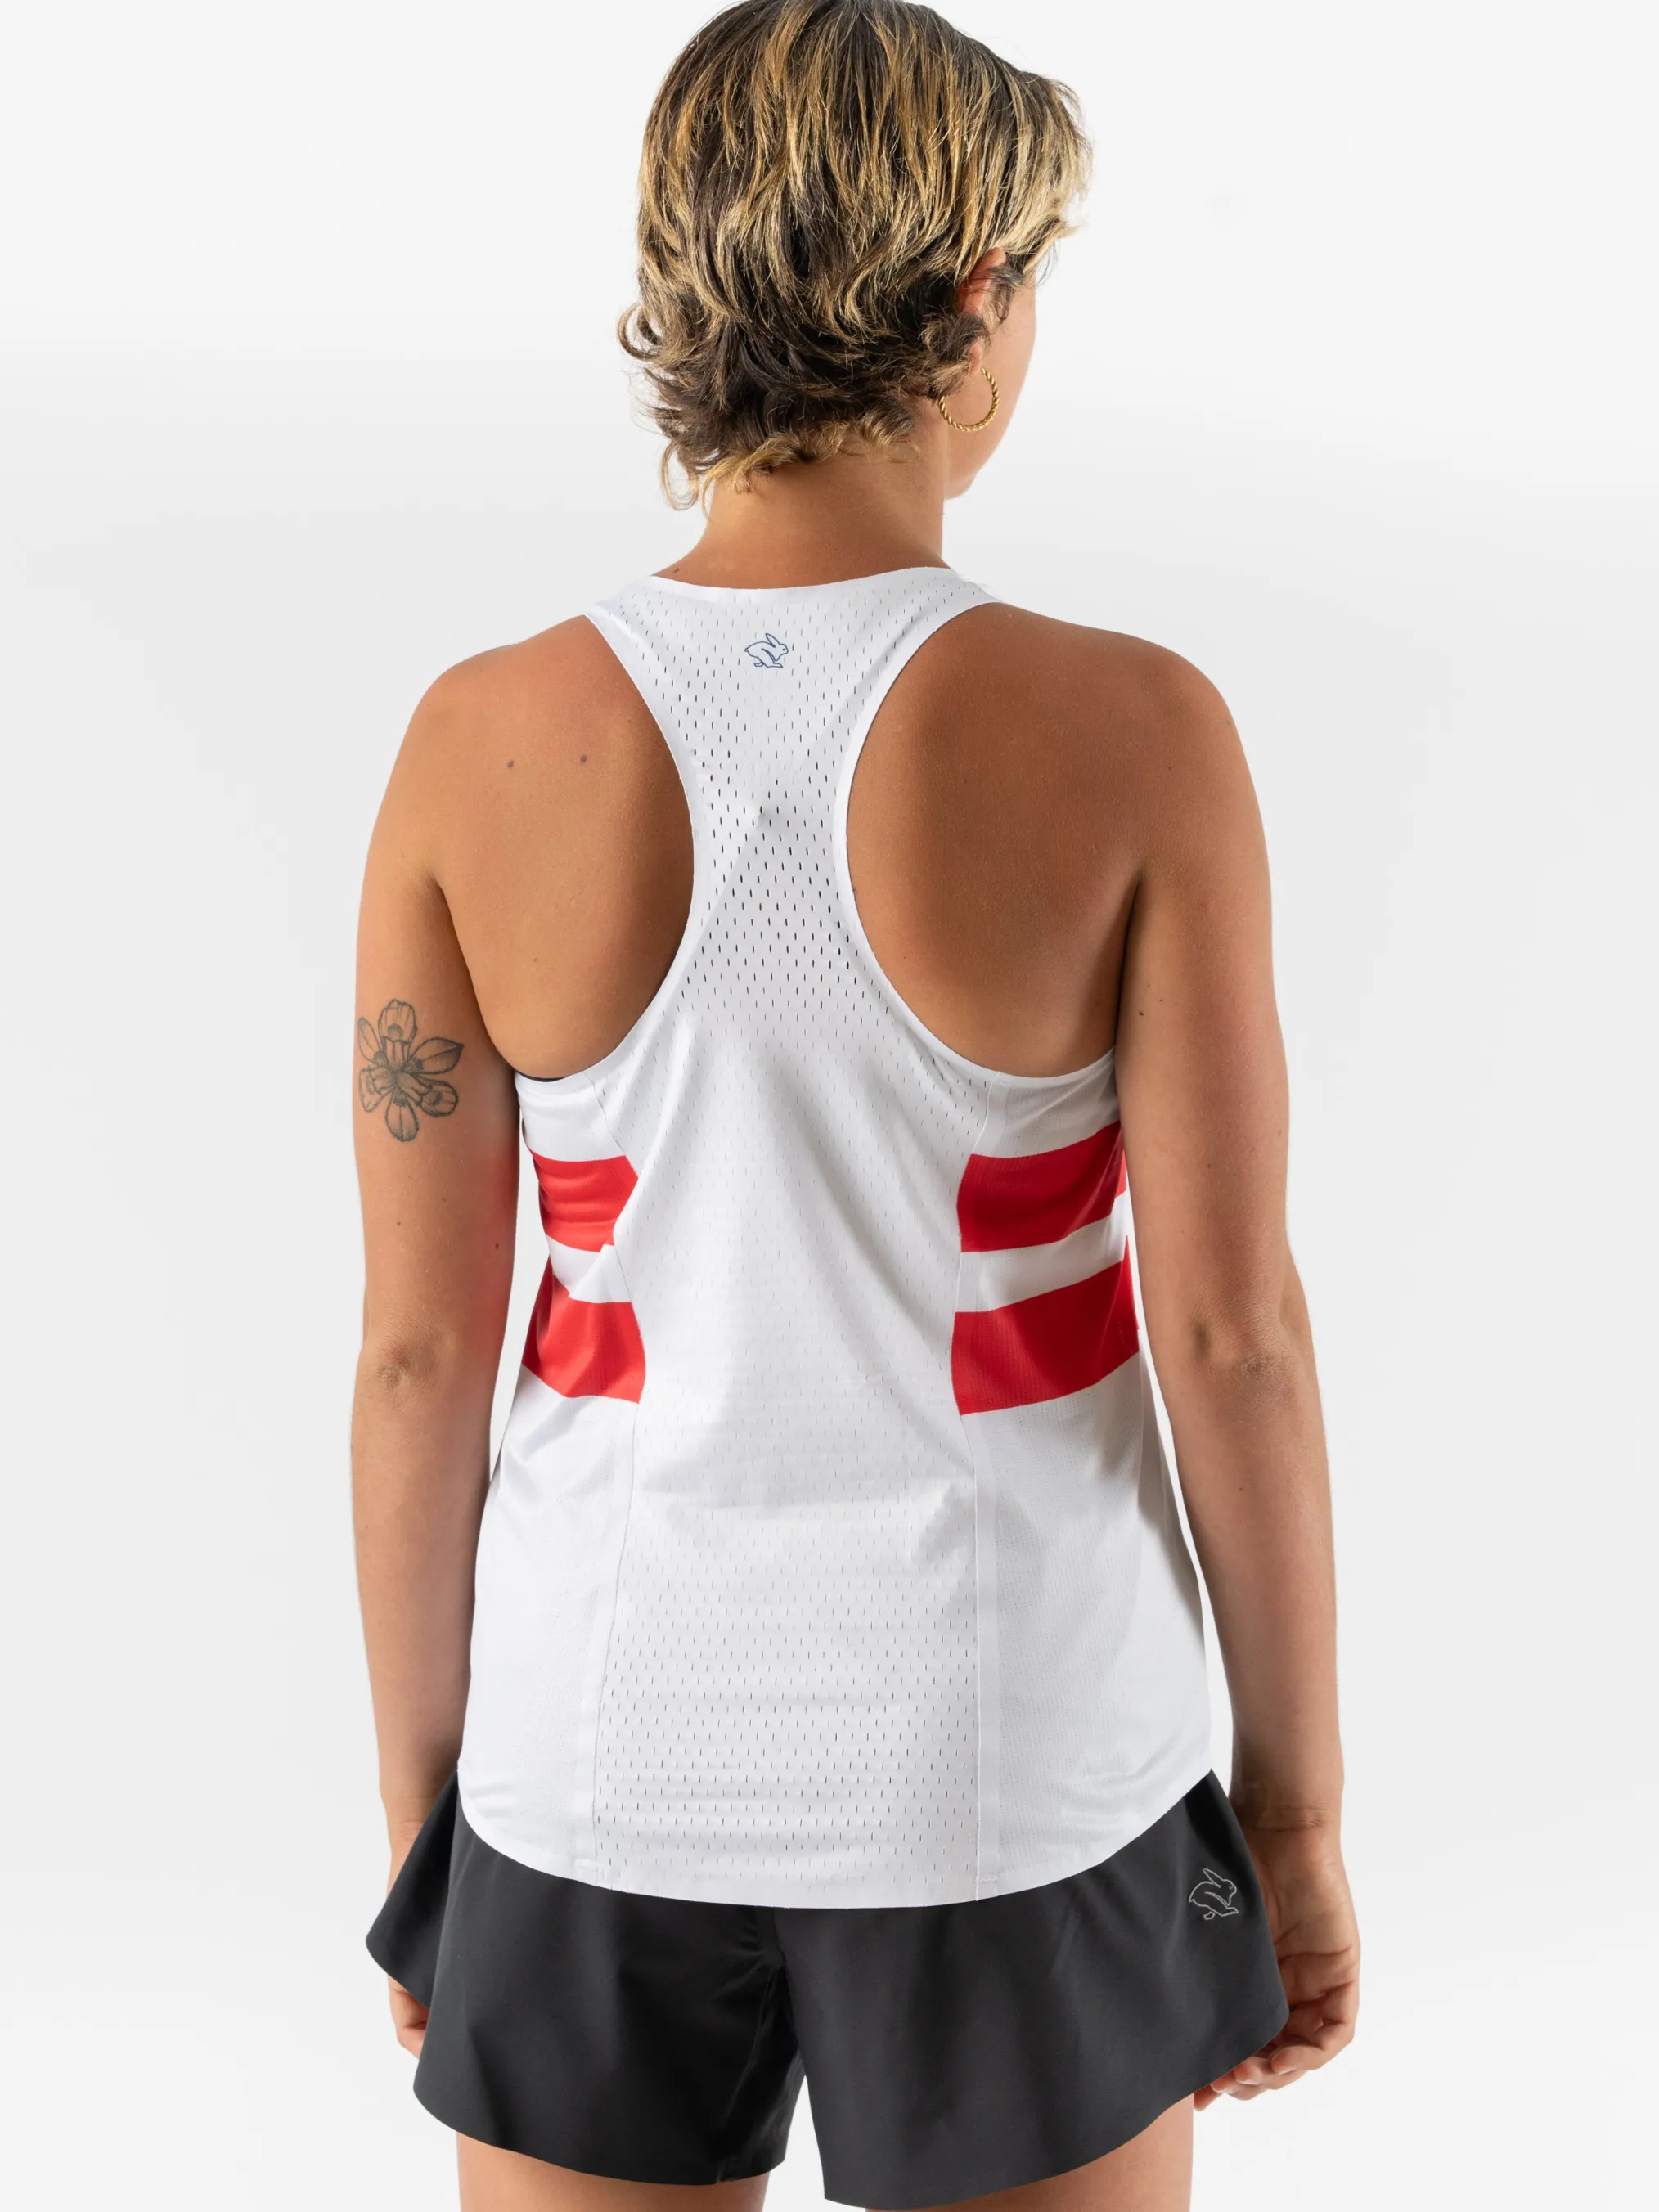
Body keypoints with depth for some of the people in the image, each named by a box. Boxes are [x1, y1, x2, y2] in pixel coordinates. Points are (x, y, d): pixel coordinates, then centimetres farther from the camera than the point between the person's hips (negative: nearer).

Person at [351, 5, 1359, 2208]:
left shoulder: (482, 745, -10)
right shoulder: (1131, 734, -16)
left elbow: (418, 1345, -6)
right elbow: (1232, 1325, -13)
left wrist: (422, 1798, 8)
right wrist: (1299, 1813, 1)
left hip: (617, 1759, 2)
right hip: (1002, 1769, -1)